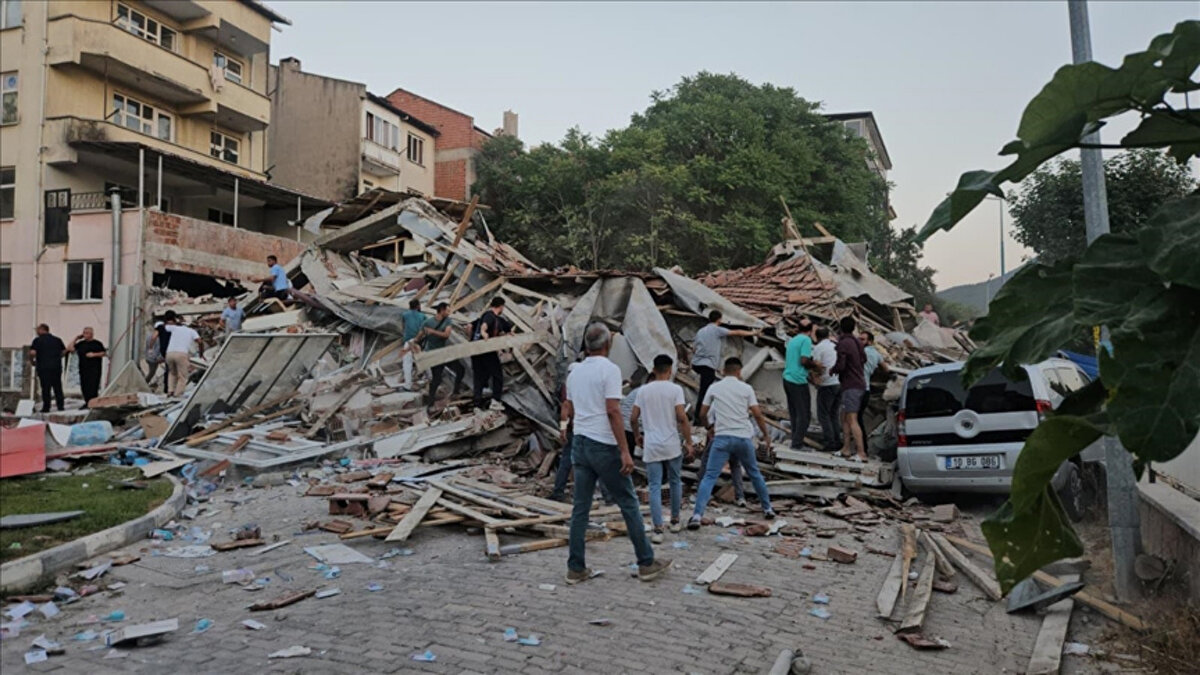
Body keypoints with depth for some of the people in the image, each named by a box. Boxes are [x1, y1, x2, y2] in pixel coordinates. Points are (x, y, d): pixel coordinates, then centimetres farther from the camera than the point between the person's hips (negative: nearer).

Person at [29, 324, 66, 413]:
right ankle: (60, 406, 7)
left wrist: (32, 361, 3)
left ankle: (46, 407, 3)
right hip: (57, 367, 4)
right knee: (58, 387, 9)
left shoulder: (38, 340, -4)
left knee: (45, 388, 1)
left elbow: (32, 352, -14)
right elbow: (64, 351, 12)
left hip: (43, 367, -4)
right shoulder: (57, 339, 9)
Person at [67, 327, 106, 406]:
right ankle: (87, 403, 12)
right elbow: (70, 348, 9)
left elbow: (104, 353, 1)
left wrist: (94, 354, -13)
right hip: (83, 369, 5)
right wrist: (76, 338, 9)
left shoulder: (97, 343, 3)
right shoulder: (80, 343, 16)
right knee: (84, 386, 4)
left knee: (93, 386, -11)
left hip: (94, 369, -5)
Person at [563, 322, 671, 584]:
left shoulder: (575, 372, 11)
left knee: (580, 507, 9)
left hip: (580, 444, 7)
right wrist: (625, 451, -16)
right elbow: (613, 411, -17)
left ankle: (576, 568, 11)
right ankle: (647, 563, 11)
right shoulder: (610, 369, -11)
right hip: (604, 446, -7)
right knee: (629, 503, 3)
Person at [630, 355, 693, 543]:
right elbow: (682, 418, -12)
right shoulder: (675, 389, -4)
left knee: (655, 487, 2)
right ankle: (675, 521, 30)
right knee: (675, 482, 18)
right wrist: (689, 443, -6)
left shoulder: (643, 390, 4)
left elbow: (633, 418, 5)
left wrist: (638, 436, 23)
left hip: (651, 447, 1)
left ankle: (658, 530, -4)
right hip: (672, 445, -1)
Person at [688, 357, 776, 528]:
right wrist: (766, 434, 13)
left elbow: (702, 414, 9)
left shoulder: (714, 388, 5)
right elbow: (757, 414, 0)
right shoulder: (746, 388, 4)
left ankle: (697, 516, -15)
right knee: (755, 474, 21)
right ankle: (768, 509, 33)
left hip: (722, 437, -1)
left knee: (709, 477, -4)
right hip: (744, 437, 1)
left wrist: (711, 425, 30)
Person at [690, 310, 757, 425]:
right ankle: (697, 418, -7)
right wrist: (751, 333, 17)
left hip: (696, 363, 7)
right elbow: (737, 333, 4)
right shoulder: (718, 330, -1)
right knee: (704, 391, -6)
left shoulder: (700, 331, 18)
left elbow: (694, 349, 17)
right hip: (708, 365, -7)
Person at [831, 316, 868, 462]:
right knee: (845, 417, 15)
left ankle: (861, 453, -13)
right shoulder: (857, 342, 11)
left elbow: (840, 365, -20)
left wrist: (832, 370, 2)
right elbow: (863, 359, 24)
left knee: (852, 420, -10)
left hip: (851, 386, -9)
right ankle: (846, 449, 17)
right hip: (859, 384, 9)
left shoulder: (844, 343, -14)